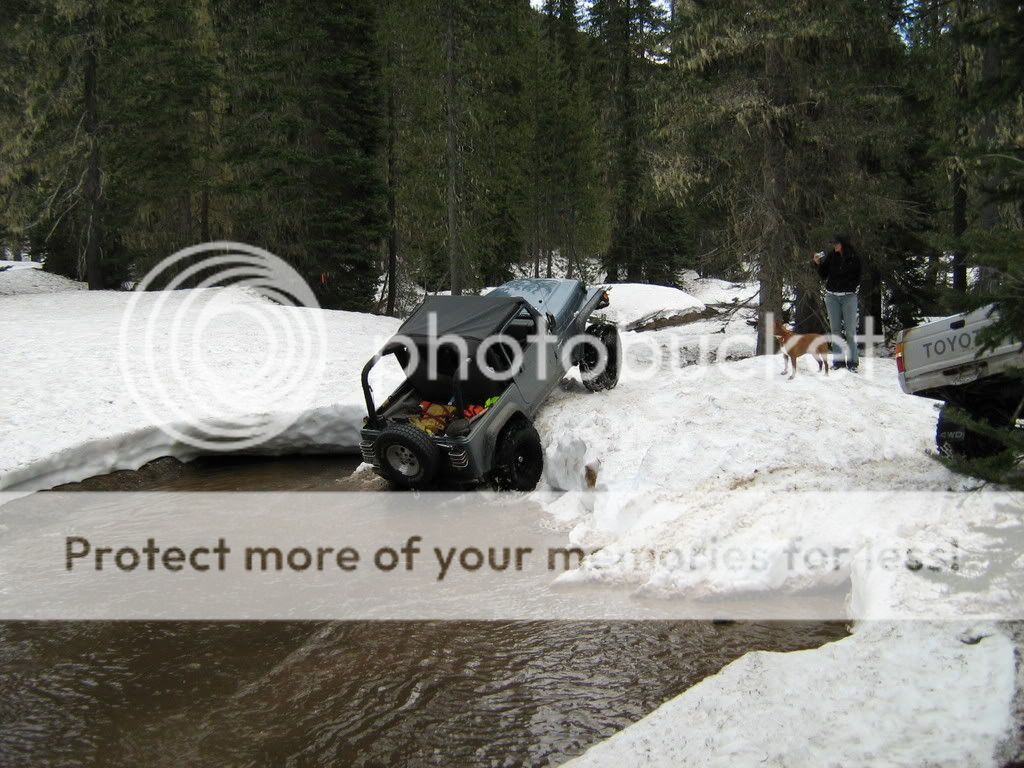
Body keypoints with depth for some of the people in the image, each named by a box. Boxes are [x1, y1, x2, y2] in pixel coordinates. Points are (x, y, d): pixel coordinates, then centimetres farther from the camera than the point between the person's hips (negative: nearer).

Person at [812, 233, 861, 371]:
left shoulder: (854, 258, 0)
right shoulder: (830, 256, 5)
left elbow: (858, 277, 7)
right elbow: (823, 276, 8)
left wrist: (852, 287, -8)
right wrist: (818, 264, -5)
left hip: (848, 296, -2)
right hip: (832, 296, 2)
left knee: (850, 330, -5)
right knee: (835, 329, 3)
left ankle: (852, 361, -3)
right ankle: (837, 360, 6)